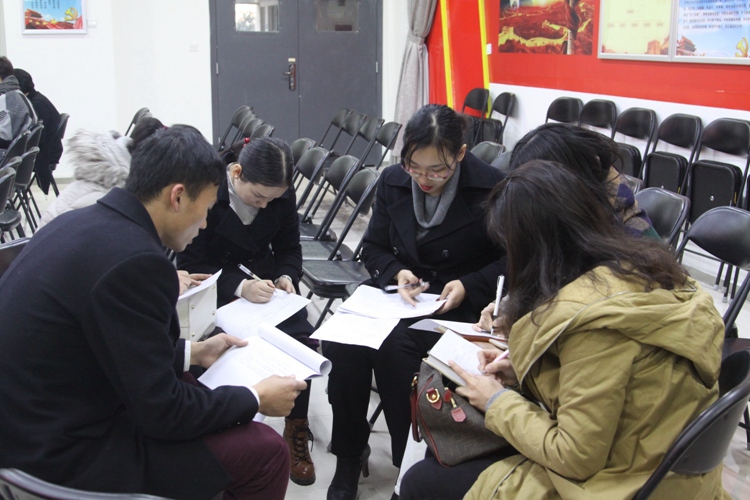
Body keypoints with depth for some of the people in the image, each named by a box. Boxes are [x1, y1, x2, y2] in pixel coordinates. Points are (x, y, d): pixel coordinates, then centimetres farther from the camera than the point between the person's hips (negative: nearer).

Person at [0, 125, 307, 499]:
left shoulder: (79, 223, 1)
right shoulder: (134, 260, -25)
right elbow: (160, 412, -19)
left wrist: (192, 352, 17)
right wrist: (256, 399, -6)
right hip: (61, 459, -9)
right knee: (265, 451, -3)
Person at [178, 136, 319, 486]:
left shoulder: (283, 195, -5)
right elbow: (191, 264, -17)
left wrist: (286, 277, -14)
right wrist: (240, 286, -33)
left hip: (263, 274, 4)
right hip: (216, 283, -4)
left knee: (301, 339, -17)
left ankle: (297, 430, 1)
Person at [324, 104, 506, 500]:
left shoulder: (492, 188, -11)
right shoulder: (393, 181, 4)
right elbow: (373, 247, 13)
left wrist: (468, 286, -18)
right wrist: (397, 273, -8)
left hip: (458, 303, -4)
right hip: (401, 290, 5)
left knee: (394, 345, -33)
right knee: (341, 339, -24)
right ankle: (349, 455, -4)